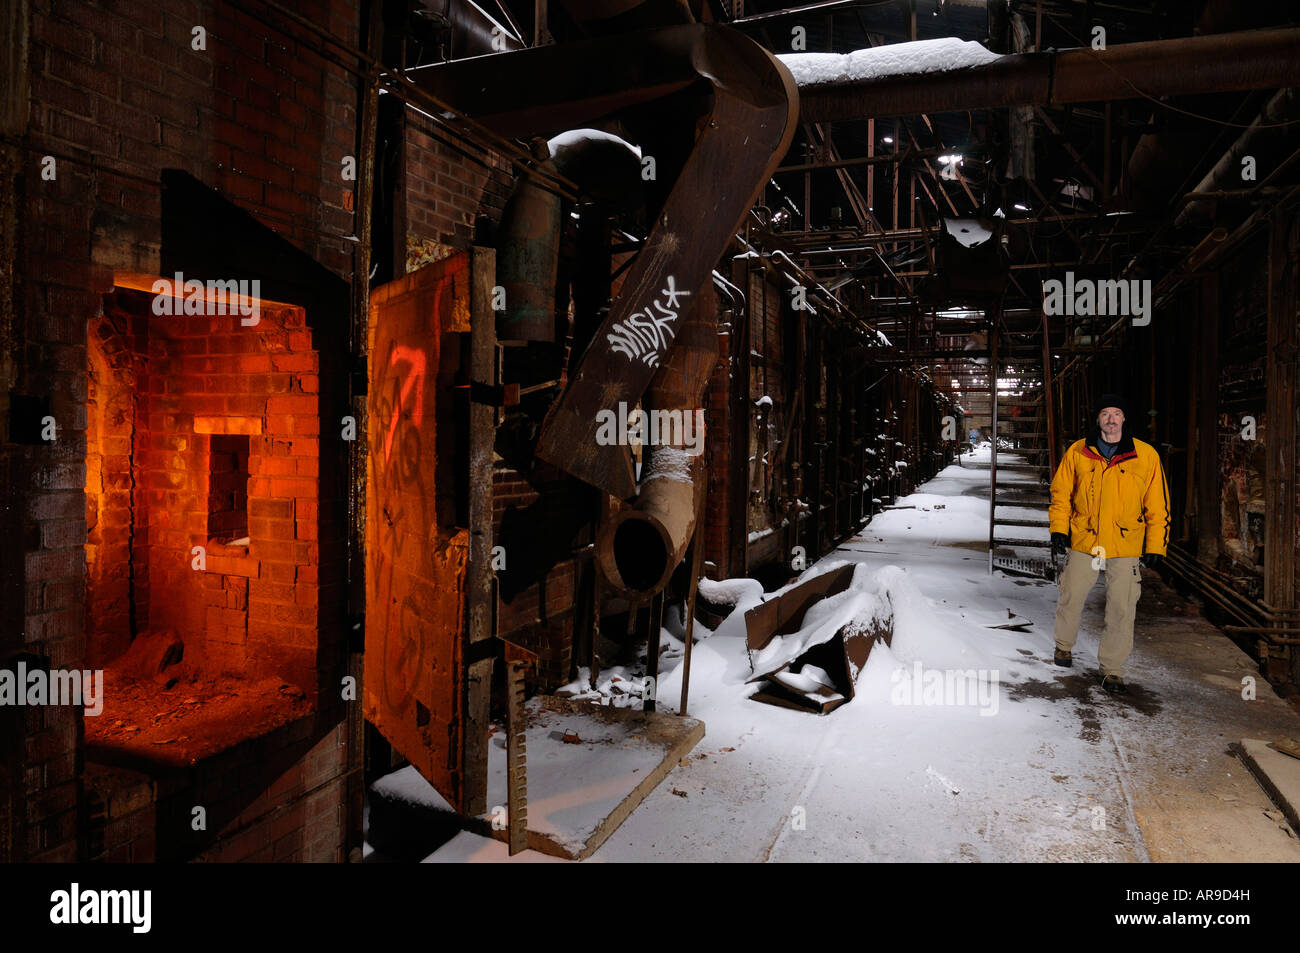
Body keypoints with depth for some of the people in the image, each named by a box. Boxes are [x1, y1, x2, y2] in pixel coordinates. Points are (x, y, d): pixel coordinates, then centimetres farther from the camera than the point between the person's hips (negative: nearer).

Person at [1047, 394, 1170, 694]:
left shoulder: (1146, 456, -1)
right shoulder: (1077, 452, 1)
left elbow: (1158, 505, 3)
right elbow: (1061, 493, 9)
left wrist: (1155, 545, 1)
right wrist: (1059, 529, -1)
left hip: (1125, 547, -1)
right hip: (1083, 542, 1)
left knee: (1121, 610, 1)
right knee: (1071, 598, 11)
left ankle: (1112, 670, 15)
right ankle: (1064, 645, 37)